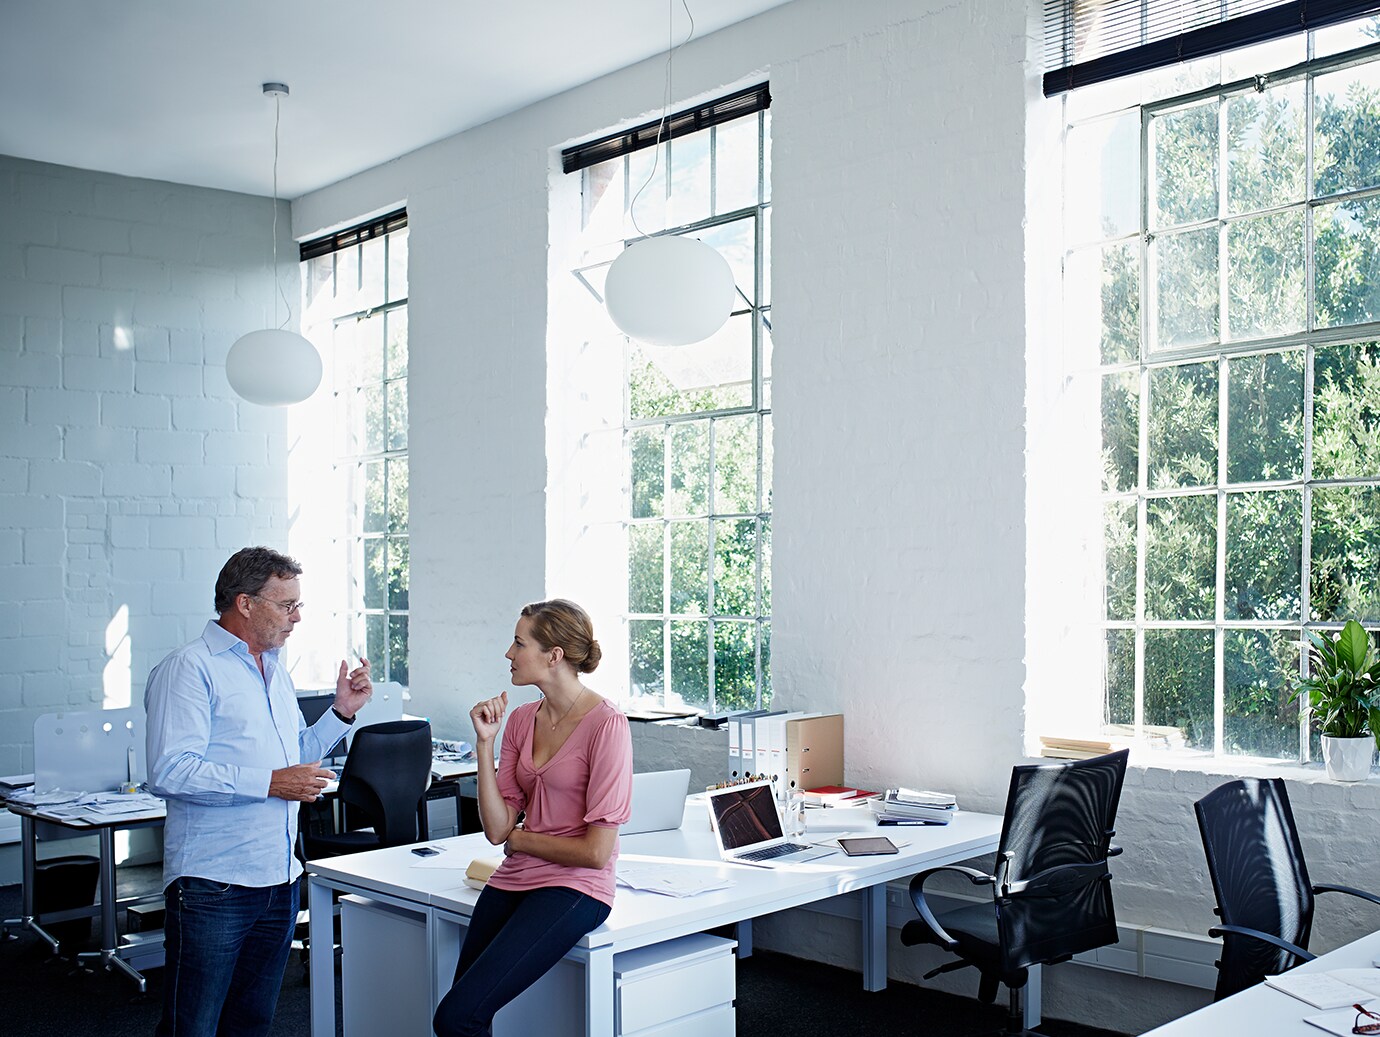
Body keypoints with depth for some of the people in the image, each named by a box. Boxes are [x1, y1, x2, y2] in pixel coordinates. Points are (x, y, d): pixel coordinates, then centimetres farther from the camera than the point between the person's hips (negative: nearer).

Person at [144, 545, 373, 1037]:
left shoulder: (275, 670, 17)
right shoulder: (190, 669, -10)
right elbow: (169, 773, -22)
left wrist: (341, 711, 10)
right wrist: (269, 784, -22)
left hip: (278, 881, 8)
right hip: (213, 885, -8)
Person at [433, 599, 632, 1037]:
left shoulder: (605, 725, -13)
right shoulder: (522, 718, 8)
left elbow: (595, 851, -14)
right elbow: (497, 829, 2)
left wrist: (519, 838, -1)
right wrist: (485, 742, -5)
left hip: (573, 887, -7)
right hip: (514, 881, 7)